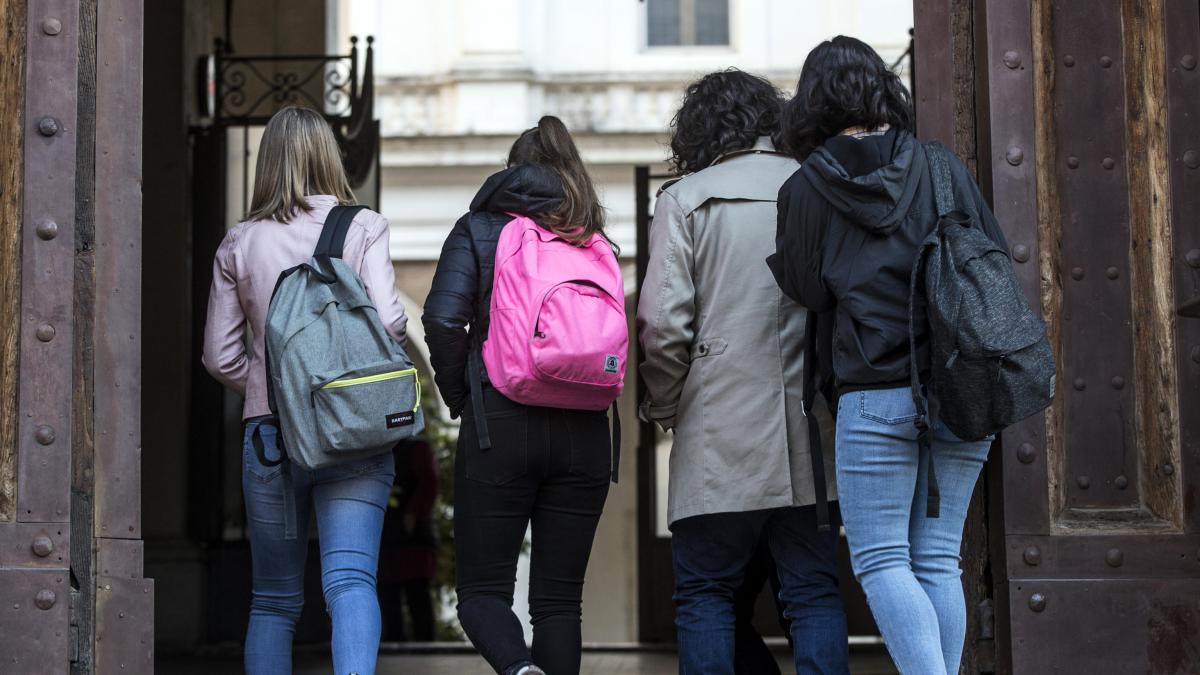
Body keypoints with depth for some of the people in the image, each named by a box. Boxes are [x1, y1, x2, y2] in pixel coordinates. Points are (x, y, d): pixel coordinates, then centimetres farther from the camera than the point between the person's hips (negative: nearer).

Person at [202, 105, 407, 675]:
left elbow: (220, 356, 6)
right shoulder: (364, 227, 0)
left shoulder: (239, 244, 7)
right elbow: (389, 321, -11)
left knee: (274, 600, 13)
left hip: (269, 431, 2)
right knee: (351, 579, -10)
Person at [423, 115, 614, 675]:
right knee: (559, 597, 9)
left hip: (499, 425, -3)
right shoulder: (596, 244, 11)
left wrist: (460, 398, 3)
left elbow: (443, 319, -10)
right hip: (584, 435, 3)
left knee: (482, 588, 5)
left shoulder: (478, 230, 4)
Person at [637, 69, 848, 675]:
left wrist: (662, 406, 6)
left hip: (721, 434, -3)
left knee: (704, 591, 6)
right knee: (814, 592, 8)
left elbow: (663, 323, -9)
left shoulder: (686, 200, -1)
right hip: (812, 436, 3)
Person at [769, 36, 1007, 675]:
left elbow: (807, 291, 7)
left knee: (881, 559, 0)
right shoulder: (945, 167, 6)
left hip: (875, 396, -4)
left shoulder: (805, 189, 0)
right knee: (938, 559, 11)